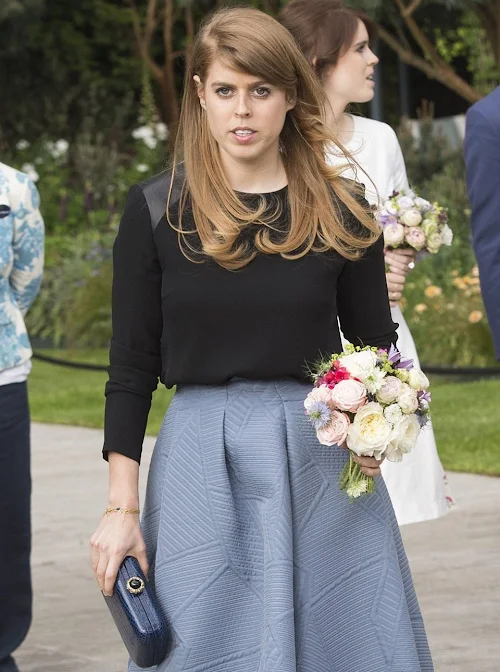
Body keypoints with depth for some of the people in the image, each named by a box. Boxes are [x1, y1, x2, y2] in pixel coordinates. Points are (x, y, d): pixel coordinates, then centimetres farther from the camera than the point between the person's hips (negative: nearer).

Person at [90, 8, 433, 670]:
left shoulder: (340, 210, 2)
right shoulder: (156, 210, 0)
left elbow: (376, 347, 11)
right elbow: (131, 367, 2)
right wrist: (121, 508, -2)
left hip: (325, 466, 1)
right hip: (201, 463, -1)